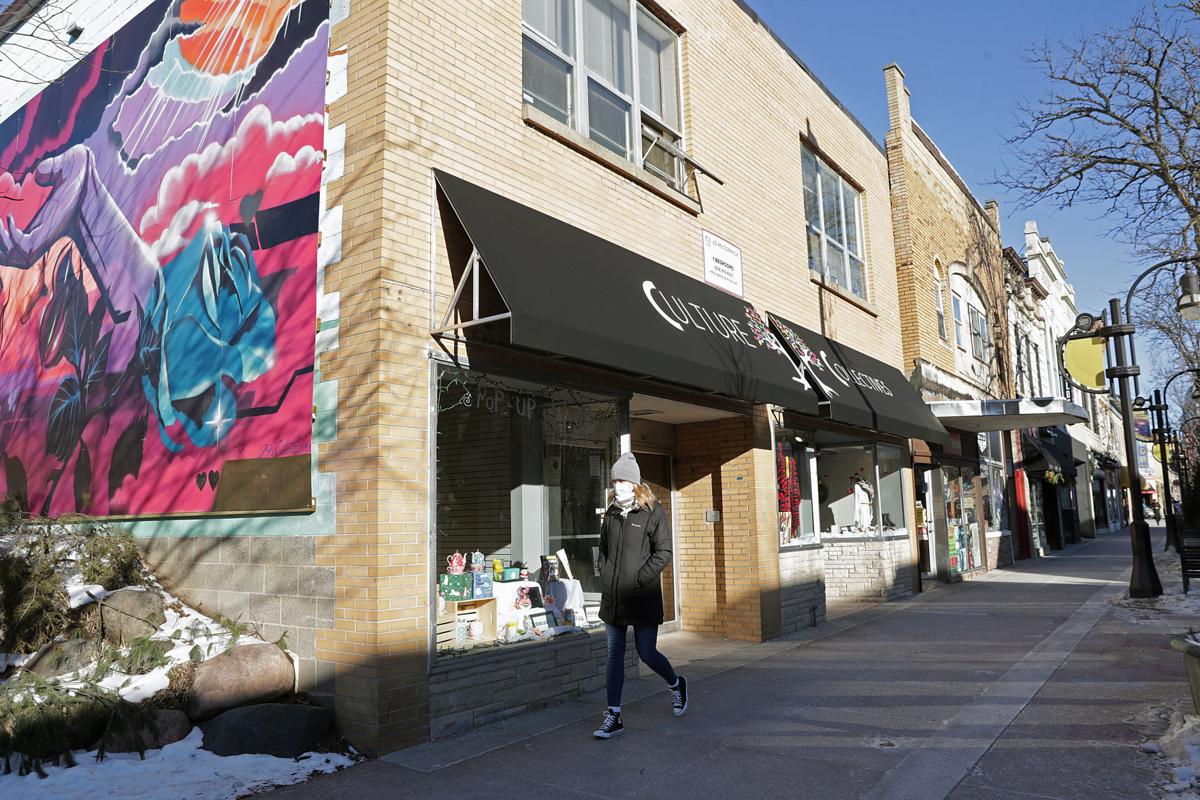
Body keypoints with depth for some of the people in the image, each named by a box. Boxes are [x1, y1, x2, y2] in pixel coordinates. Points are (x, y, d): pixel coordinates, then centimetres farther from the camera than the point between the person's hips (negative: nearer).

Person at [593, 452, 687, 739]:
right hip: (613, 598, 5)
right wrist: (604, 575, 6)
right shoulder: (611, 513, 10)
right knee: (614, 656, 6)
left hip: (643, 598, -5)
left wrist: (639, 580, -15)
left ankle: (676, 684, 34)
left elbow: (663, 552, -10)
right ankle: (613, 717, 13)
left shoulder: (652, 511, -8)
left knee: (646, 653, 4)